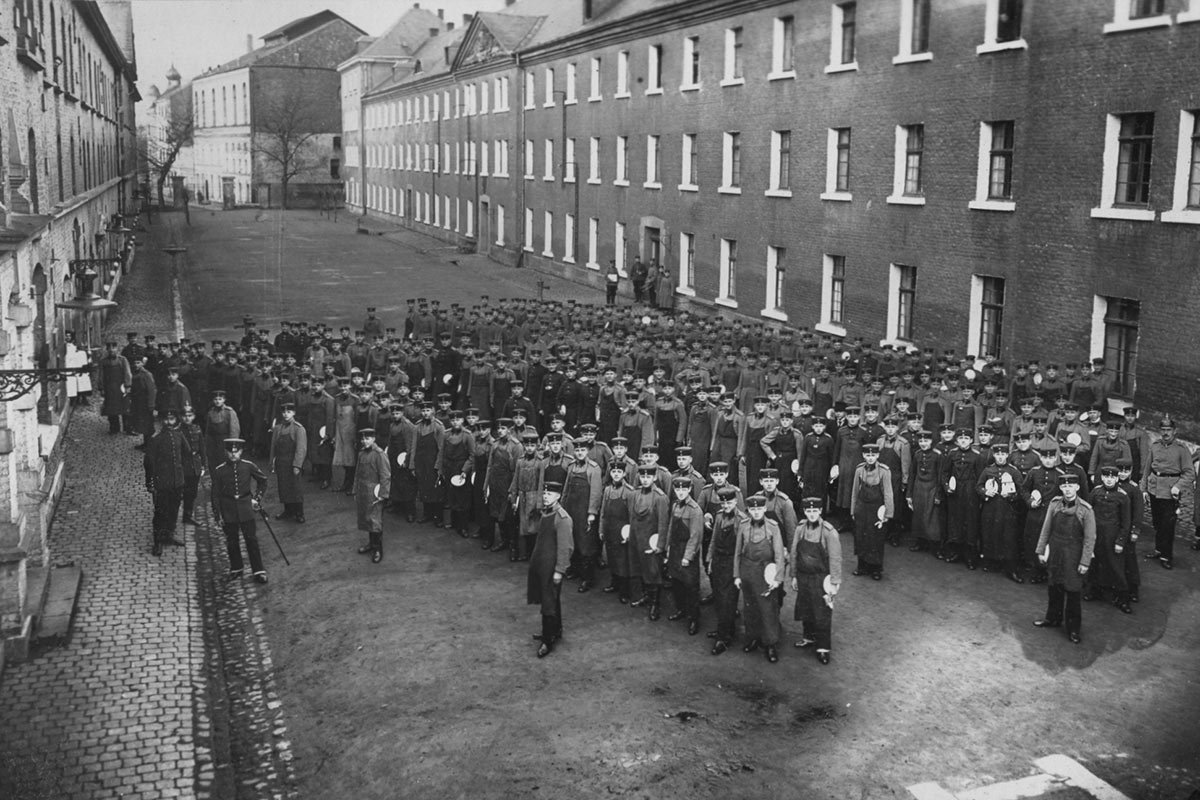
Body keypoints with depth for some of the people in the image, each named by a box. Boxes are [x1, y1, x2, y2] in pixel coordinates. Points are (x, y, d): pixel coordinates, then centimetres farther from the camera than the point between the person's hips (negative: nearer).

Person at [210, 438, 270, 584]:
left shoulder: (249, 466, -5)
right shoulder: (219, 471, -5)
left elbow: (263, 480, 10)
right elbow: (215, 494, 0)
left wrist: (257, 498, 3)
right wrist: (218, 515, -1)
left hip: (246, 508, -1)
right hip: (228, 510, 1)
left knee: (252, 539, 1)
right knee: (232, 541, 11)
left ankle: (259, 571, 7)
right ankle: (236, 569, 27)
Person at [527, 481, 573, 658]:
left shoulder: (562, 518, -20)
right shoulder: (543, 513, 6)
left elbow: (565, 547, -20)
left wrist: (559, 570, -19)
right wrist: (534, 560, 17)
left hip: (551, 566, -9)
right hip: (539, 563, 9)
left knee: (550, 602, -1)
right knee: (547, 598, 20)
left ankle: (548, 641, 8)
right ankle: (555, 631, 36)